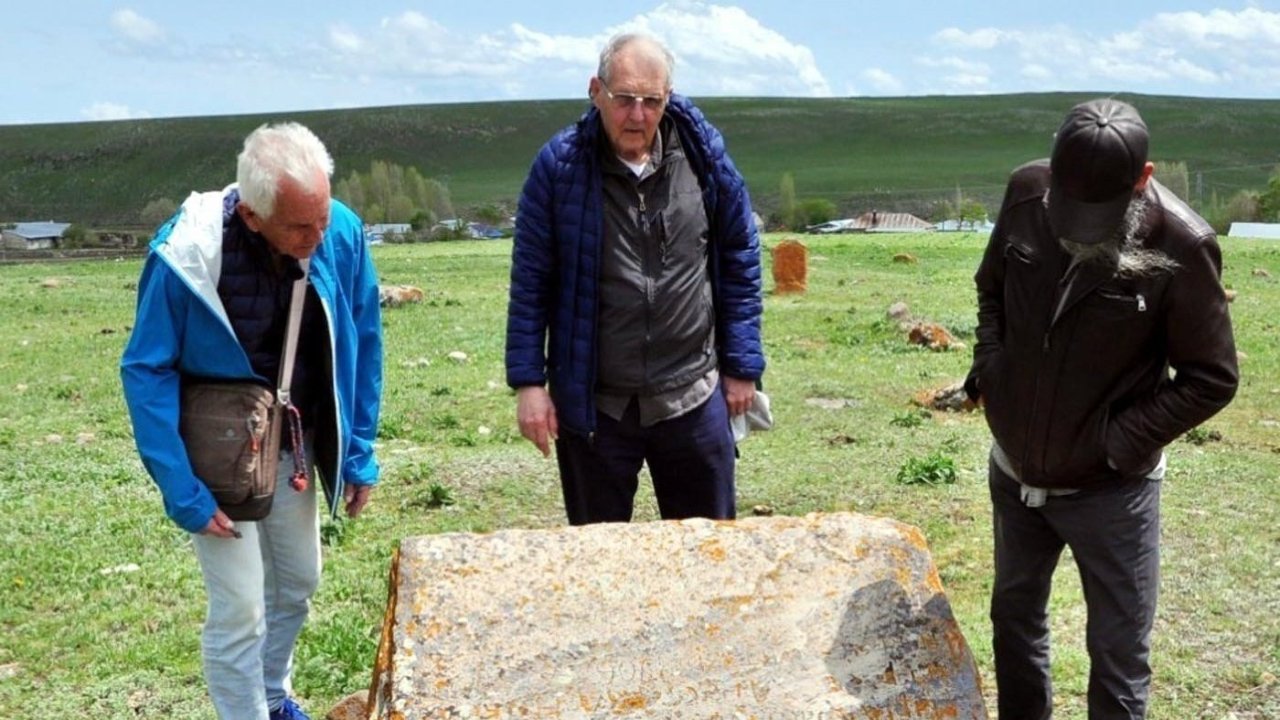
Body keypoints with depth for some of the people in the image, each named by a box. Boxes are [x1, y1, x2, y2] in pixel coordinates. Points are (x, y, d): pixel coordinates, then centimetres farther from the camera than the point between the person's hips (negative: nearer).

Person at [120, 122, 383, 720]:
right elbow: (146, 372, -18)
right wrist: (183, 492, -20)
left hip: (294, 446, 5)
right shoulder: (184, 256, -27)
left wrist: (360, 452, -1)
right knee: (240, 609, -5)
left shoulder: (342, 235, -17)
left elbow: (363, 343, -3)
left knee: (298, 582, 19)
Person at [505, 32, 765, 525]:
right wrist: (529, 382, -6)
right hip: (592, 405, -1)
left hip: (693, 398, 1)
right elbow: (530, 281, -3)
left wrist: (742, 364, 4)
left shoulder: (704, 155, -3)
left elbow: (740, 260, 6)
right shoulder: (560, 165, -7)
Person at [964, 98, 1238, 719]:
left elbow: (1211, 379, -13)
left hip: (1110, 490, -4)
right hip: (1014, 470, 5)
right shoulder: (1027, 192, -11)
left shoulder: (1181, 246, -22)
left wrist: (1119, 443, -18)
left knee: (1119, 656, 5)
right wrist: (990, 372, -3)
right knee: (1015, 617, 23)